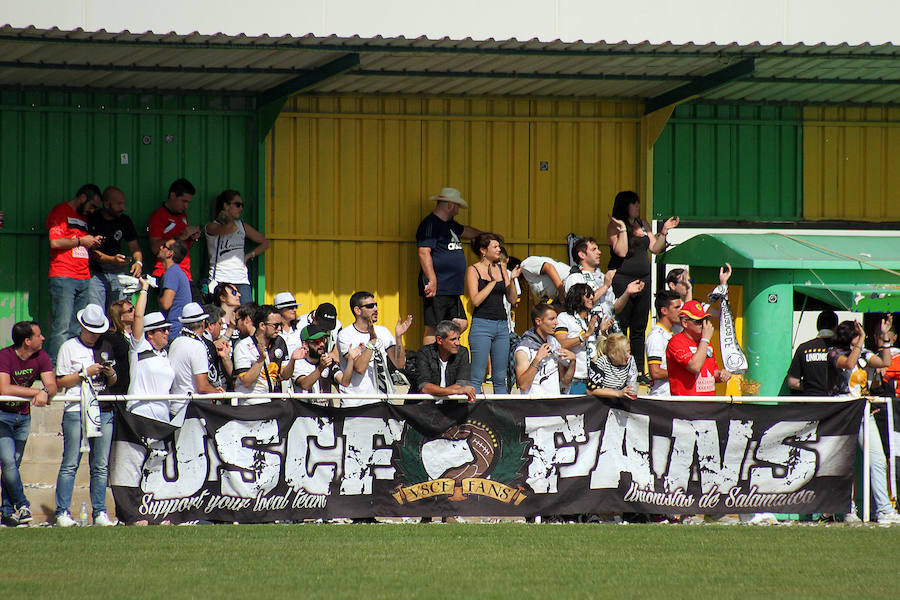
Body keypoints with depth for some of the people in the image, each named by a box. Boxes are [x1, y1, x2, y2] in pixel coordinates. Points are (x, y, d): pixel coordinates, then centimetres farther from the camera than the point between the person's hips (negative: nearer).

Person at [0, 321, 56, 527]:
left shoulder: (41, 357, -3)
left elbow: (52, 385, -12)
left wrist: (45, 391, -36)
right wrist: (36, 392, -27)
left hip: (23, 416, 5)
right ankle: (22, 506, -9)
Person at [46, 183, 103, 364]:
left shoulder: (83, 218, 25)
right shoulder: (61, 211, -1)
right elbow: (55, 242, -13)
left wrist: (92, 243, 13)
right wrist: (81, 241, -4)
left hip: (83, 279, 8)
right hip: (62, 278, -8)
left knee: (77, 329, 2)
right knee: (62, 328, -12)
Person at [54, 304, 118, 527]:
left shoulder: (105, 348, 16)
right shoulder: (70, 347, 4)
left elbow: (113, 383, 22)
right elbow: (60, 381, -1)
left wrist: (111, 374, -1)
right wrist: (86, 373, -11)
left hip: (104, 413, 4)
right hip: (77, 411, -4)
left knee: (101, 466, 3)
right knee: (70, 464, -6)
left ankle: (99, 512, 6)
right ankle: (62, 512, -4)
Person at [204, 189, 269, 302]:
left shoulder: (241, 225, 18)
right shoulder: (212, 226, 0)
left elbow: (264, 243, 27)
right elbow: (231, 228, -21)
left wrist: (249, 255, 11)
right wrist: (226, 217, 1)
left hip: (242, 281, 5)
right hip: (220, 280, -5)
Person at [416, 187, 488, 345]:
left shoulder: (449, 225, 21)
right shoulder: (430, 224, -10)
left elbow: (466, 232, 41)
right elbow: (424, 253, -19)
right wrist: (432, 281, -25)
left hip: (452, 290, 10)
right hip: (437, 289, -10)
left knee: (461, 324, 8)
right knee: (433, 330, -9)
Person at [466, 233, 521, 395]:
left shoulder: (501, 269, 13)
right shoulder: (473, 270, -1)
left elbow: (512, 299, 11)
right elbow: (476, 300, -12)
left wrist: (511, 280, -3)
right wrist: (493, 281, -13)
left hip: (502, 325, 5)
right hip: (482, 325, -5)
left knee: (500, 378, 6)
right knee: (477, 377, -9)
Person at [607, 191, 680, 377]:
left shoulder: (643, 225, 14)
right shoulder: (614, 226, -4)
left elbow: (655, 248, 15)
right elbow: (621, 251, -15)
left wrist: (664, 231, 6)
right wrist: (623, 229, -18)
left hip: (643, 280, 6)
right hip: (621, 279, -6)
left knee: (639, 328, 9)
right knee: (620, 327, -5)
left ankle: (639, 370, 14)